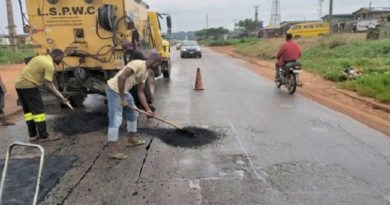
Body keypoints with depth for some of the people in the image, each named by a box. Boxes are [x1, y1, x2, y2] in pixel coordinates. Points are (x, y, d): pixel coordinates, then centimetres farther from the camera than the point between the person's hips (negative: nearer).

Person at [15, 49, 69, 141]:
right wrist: (61, 98, -12)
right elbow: (48, 85, -16)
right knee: (38, 110, -3)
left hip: (19, 84, 10)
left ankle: (33, 135, 20)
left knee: (28, 110, 14)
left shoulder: (41, 57, 16)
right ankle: (44, 136, 1)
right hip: (28, 86, -10)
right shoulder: (49, 64, -14)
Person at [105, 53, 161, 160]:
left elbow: (140, 92, 13)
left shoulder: (145, 72, 10)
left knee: (133, 114, 19)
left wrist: (148, 109, 8)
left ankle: (131, 140, 35)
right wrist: (122, 99, -25)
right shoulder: (138, 64, -20)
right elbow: (121, 77, -29)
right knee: (116, 120, -10)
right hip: (114, 90, -10)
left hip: (124, 91, 10)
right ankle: (113, 151, -5)